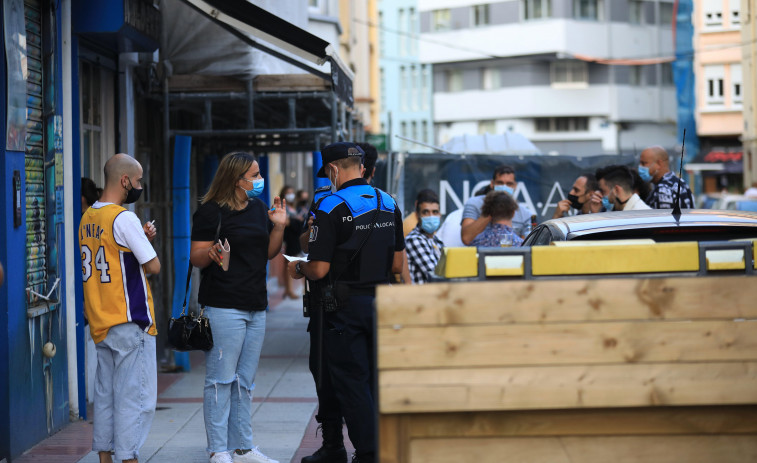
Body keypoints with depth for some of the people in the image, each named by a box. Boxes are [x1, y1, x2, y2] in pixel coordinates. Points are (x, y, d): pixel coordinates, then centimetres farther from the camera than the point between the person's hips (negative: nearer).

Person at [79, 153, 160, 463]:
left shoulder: (87, 218, 11)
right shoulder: (124, 218, -14)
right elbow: (153, 266, -13)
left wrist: (141, 238, 12)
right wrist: (146, 241, 6)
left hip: (100, 322, 8)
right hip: (129, 321, -8)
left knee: (105, 394, 12)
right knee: (135, 396, -4)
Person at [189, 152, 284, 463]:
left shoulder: (258, 208, 14)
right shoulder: (211, 211, -8)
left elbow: (269, 253, 18)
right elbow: (196, 257, -9)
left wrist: (279, 227, 3)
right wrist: (212, 253, -30)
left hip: (256, 306, 8)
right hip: (224, 306, -8)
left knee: (245, 381, 12)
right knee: (221, 380, -5)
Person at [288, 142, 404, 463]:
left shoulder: (331, 208, -13)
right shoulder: (389, 204, 7)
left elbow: (319, 269, -15)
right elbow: (397, 264, 11)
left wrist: (298, 269, 6)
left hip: (345, 306, -6)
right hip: (381, 301, 6)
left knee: (351, 382, 1)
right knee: (377, 380, 13)